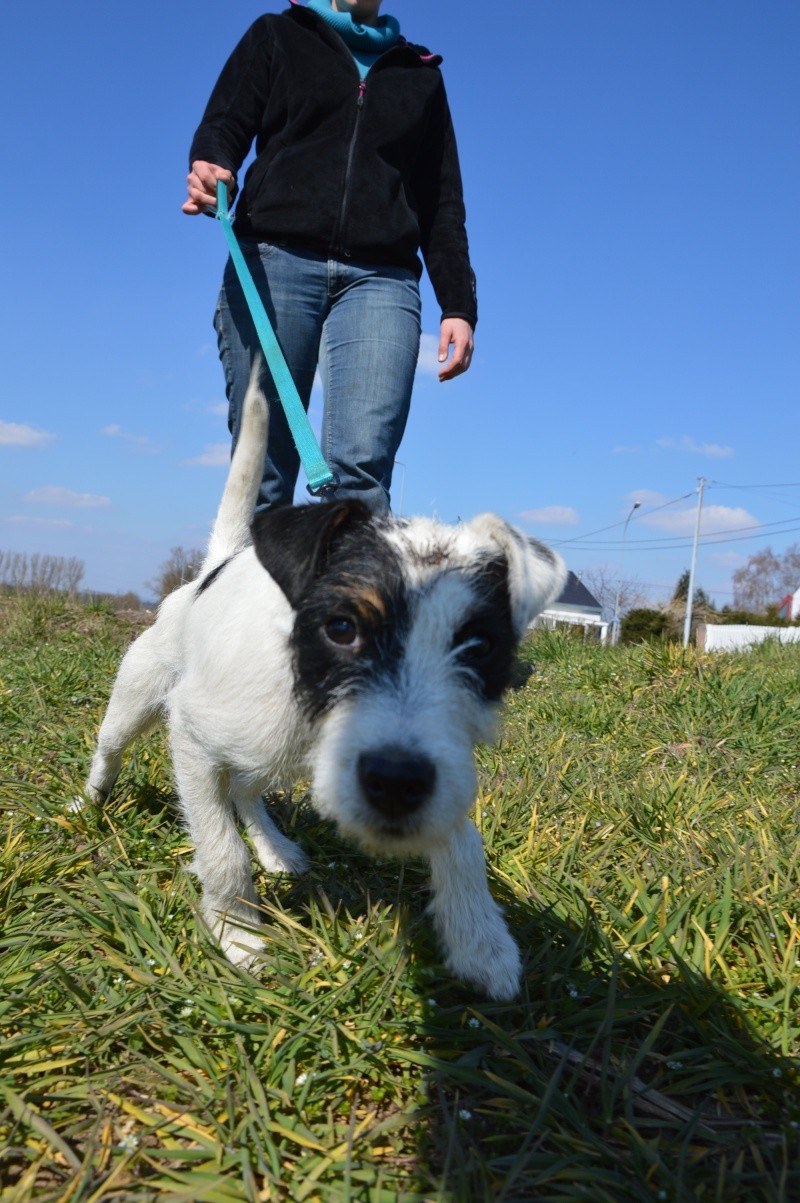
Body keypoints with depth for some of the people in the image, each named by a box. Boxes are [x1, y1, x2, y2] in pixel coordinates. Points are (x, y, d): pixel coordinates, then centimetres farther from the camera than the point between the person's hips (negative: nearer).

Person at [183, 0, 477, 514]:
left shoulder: (422, 74, 27)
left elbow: (443, 203, 21)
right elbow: (223, 129, 10)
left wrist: (458, 305, 7)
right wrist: (211, 170, -15)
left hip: (381, 279, 1)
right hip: (274, 262, 0)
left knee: (361, 468, -19)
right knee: (261, 474, -8)